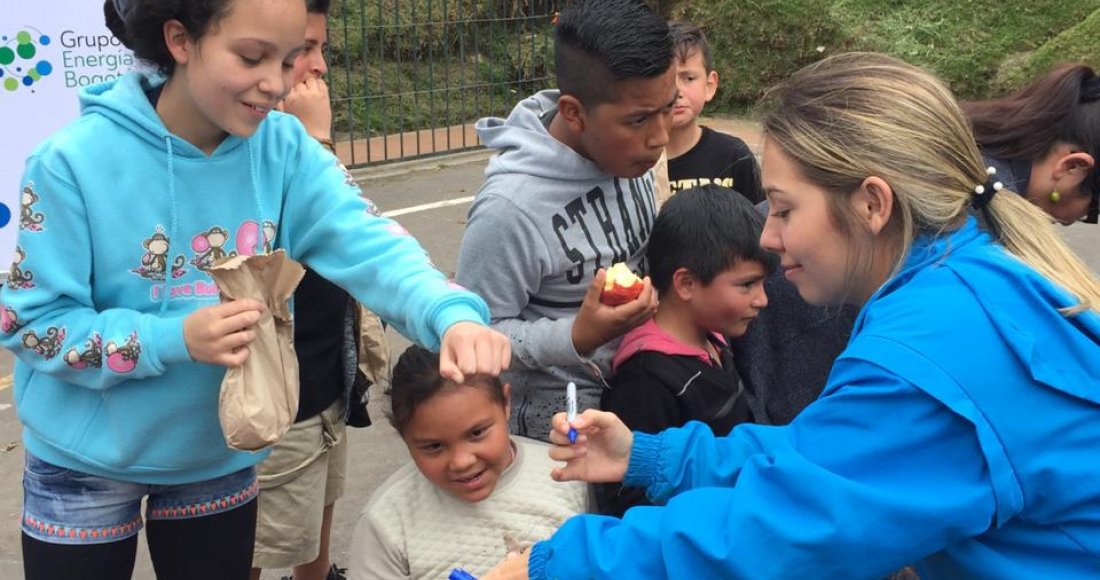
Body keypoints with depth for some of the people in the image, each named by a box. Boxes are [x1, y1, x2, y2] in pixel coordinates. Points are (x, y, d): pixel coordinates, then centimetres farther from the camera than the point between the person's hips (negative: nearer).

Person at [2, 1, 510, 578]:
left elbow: (367, 244, -22)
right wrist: (175, 339, -30)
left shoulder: (283, 147, -10)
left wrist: (452, 315, -42)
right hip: (87, 466, -2)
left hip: (223, 458, 3)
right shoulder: (76, 161, -20)